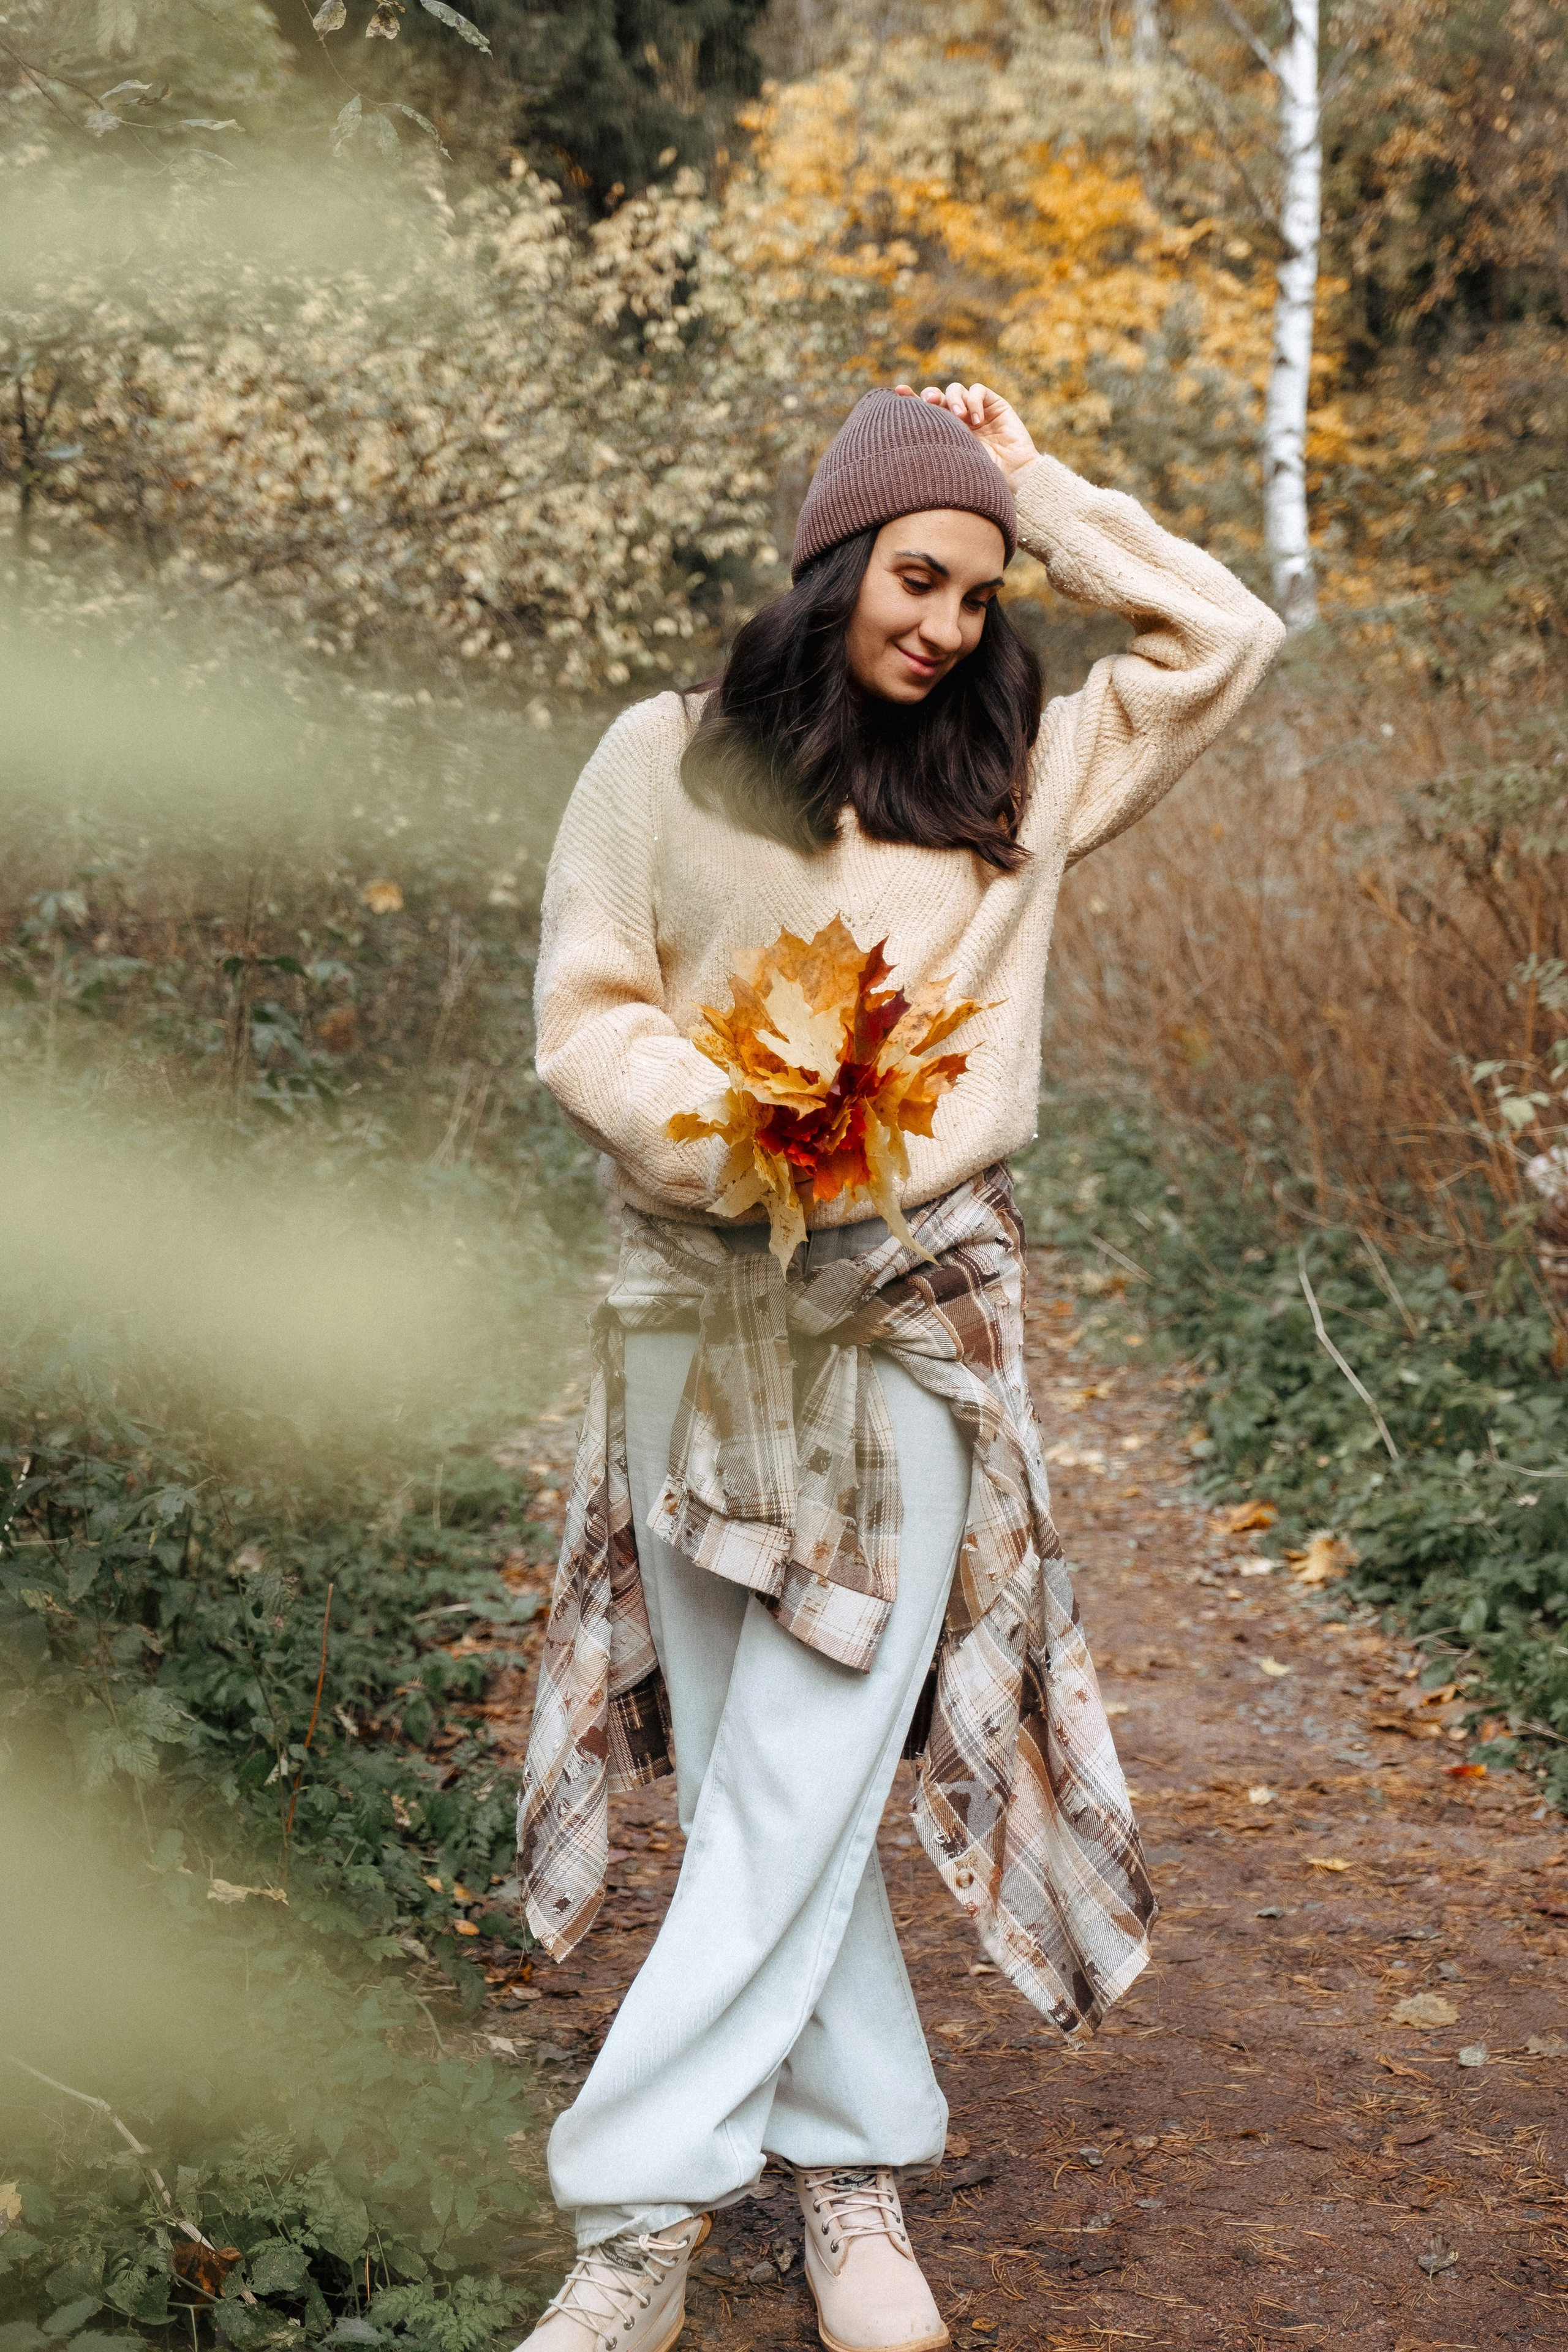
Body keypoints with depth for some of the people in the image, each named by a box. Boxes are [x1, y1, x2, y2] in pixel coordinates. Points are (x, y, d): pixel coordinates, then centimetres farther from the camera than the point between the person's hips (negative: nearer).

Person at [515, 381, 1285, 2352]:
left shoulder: (1015, 777, 8)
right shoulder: (666, 761, 4)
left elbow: (1224, 636, 8)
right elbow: (585, 1020, 1)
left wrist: (1037, 491, 6)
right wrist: (728, 1132, -17)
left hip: (911, 1313, 0)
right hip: (697, 1306, 1)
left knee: (800, 1780, -7)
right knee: (757, 1782, 6)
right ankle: (858, 2168, 21)